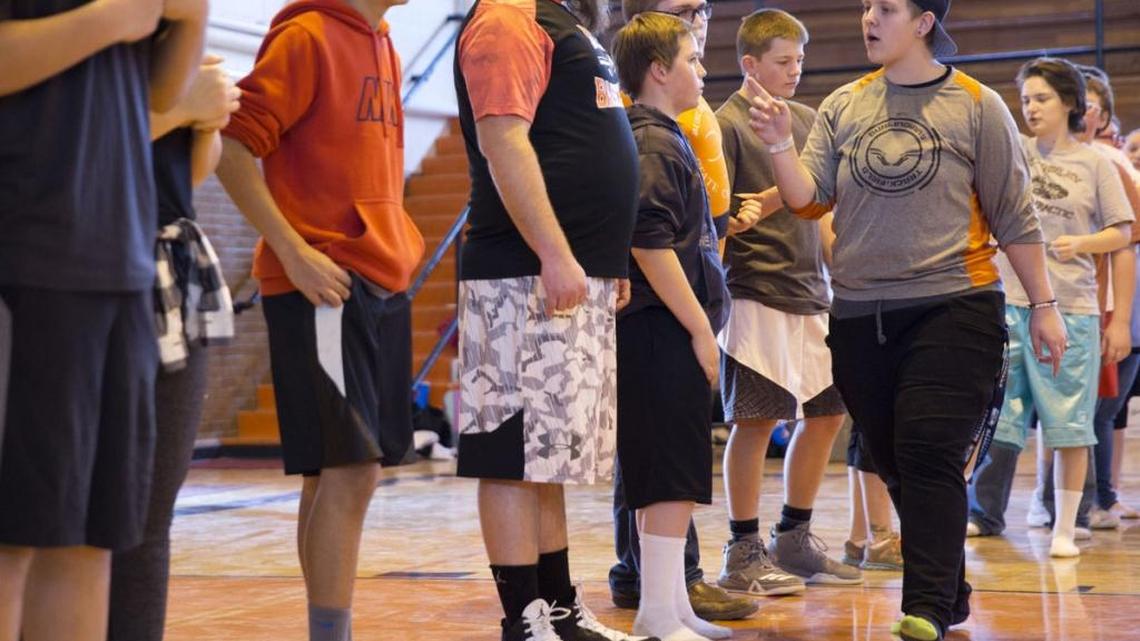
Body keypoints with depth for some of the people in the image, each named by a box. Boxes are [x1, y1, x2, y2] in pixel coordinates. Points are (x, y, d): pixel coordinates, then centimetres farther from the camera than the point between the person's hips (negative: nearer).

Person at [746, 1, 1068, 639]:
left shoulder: (976, 105, -2)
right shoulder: (843, 105, 7)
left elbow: (1014, 215, 1)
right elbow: (809, 199, 0)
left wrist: (1044, 305, 2)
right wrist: (780, 143, -16)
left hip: (953, 308, -4)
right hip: (861, 317, 4)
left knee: (929, 455, -12)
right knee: (896, 464, 10)